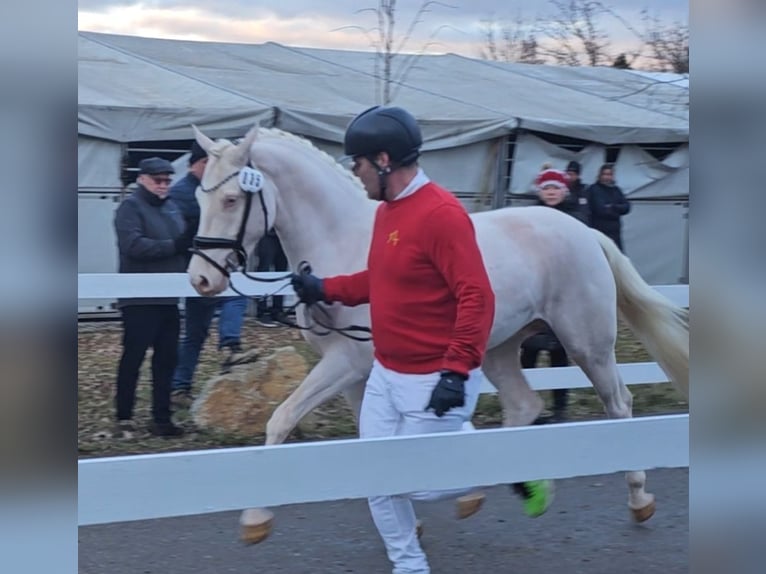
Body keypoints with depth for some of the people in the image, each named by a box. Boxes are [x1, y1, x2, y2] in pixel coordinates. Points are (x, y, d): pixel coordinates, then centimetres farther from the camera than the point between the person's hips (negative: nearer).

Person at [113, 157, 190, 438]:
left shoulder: (171, 208, 16)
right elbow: (133, 245, -22)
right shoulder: (131, 207, -8)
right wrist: (173, 246, -23)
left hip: (168, 299, 8)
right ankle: (124, 419, 4)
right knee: (133, 358, -3)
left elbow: (182, 240, 22)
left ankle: (161, 418, 15)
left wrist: (188, 240, -2)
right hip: (139, 300, -8)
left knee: (166, 358, 8)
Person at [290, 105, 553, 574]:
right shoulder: (387, 210, 7)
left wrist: (456, 371, -27)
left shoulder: (441, 213, -21)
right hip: (386, 374, 9)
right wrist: (326, 289, 17)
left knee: (416, 483, -2)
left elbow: (477, 298, -24)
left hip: (434, 381, -9)